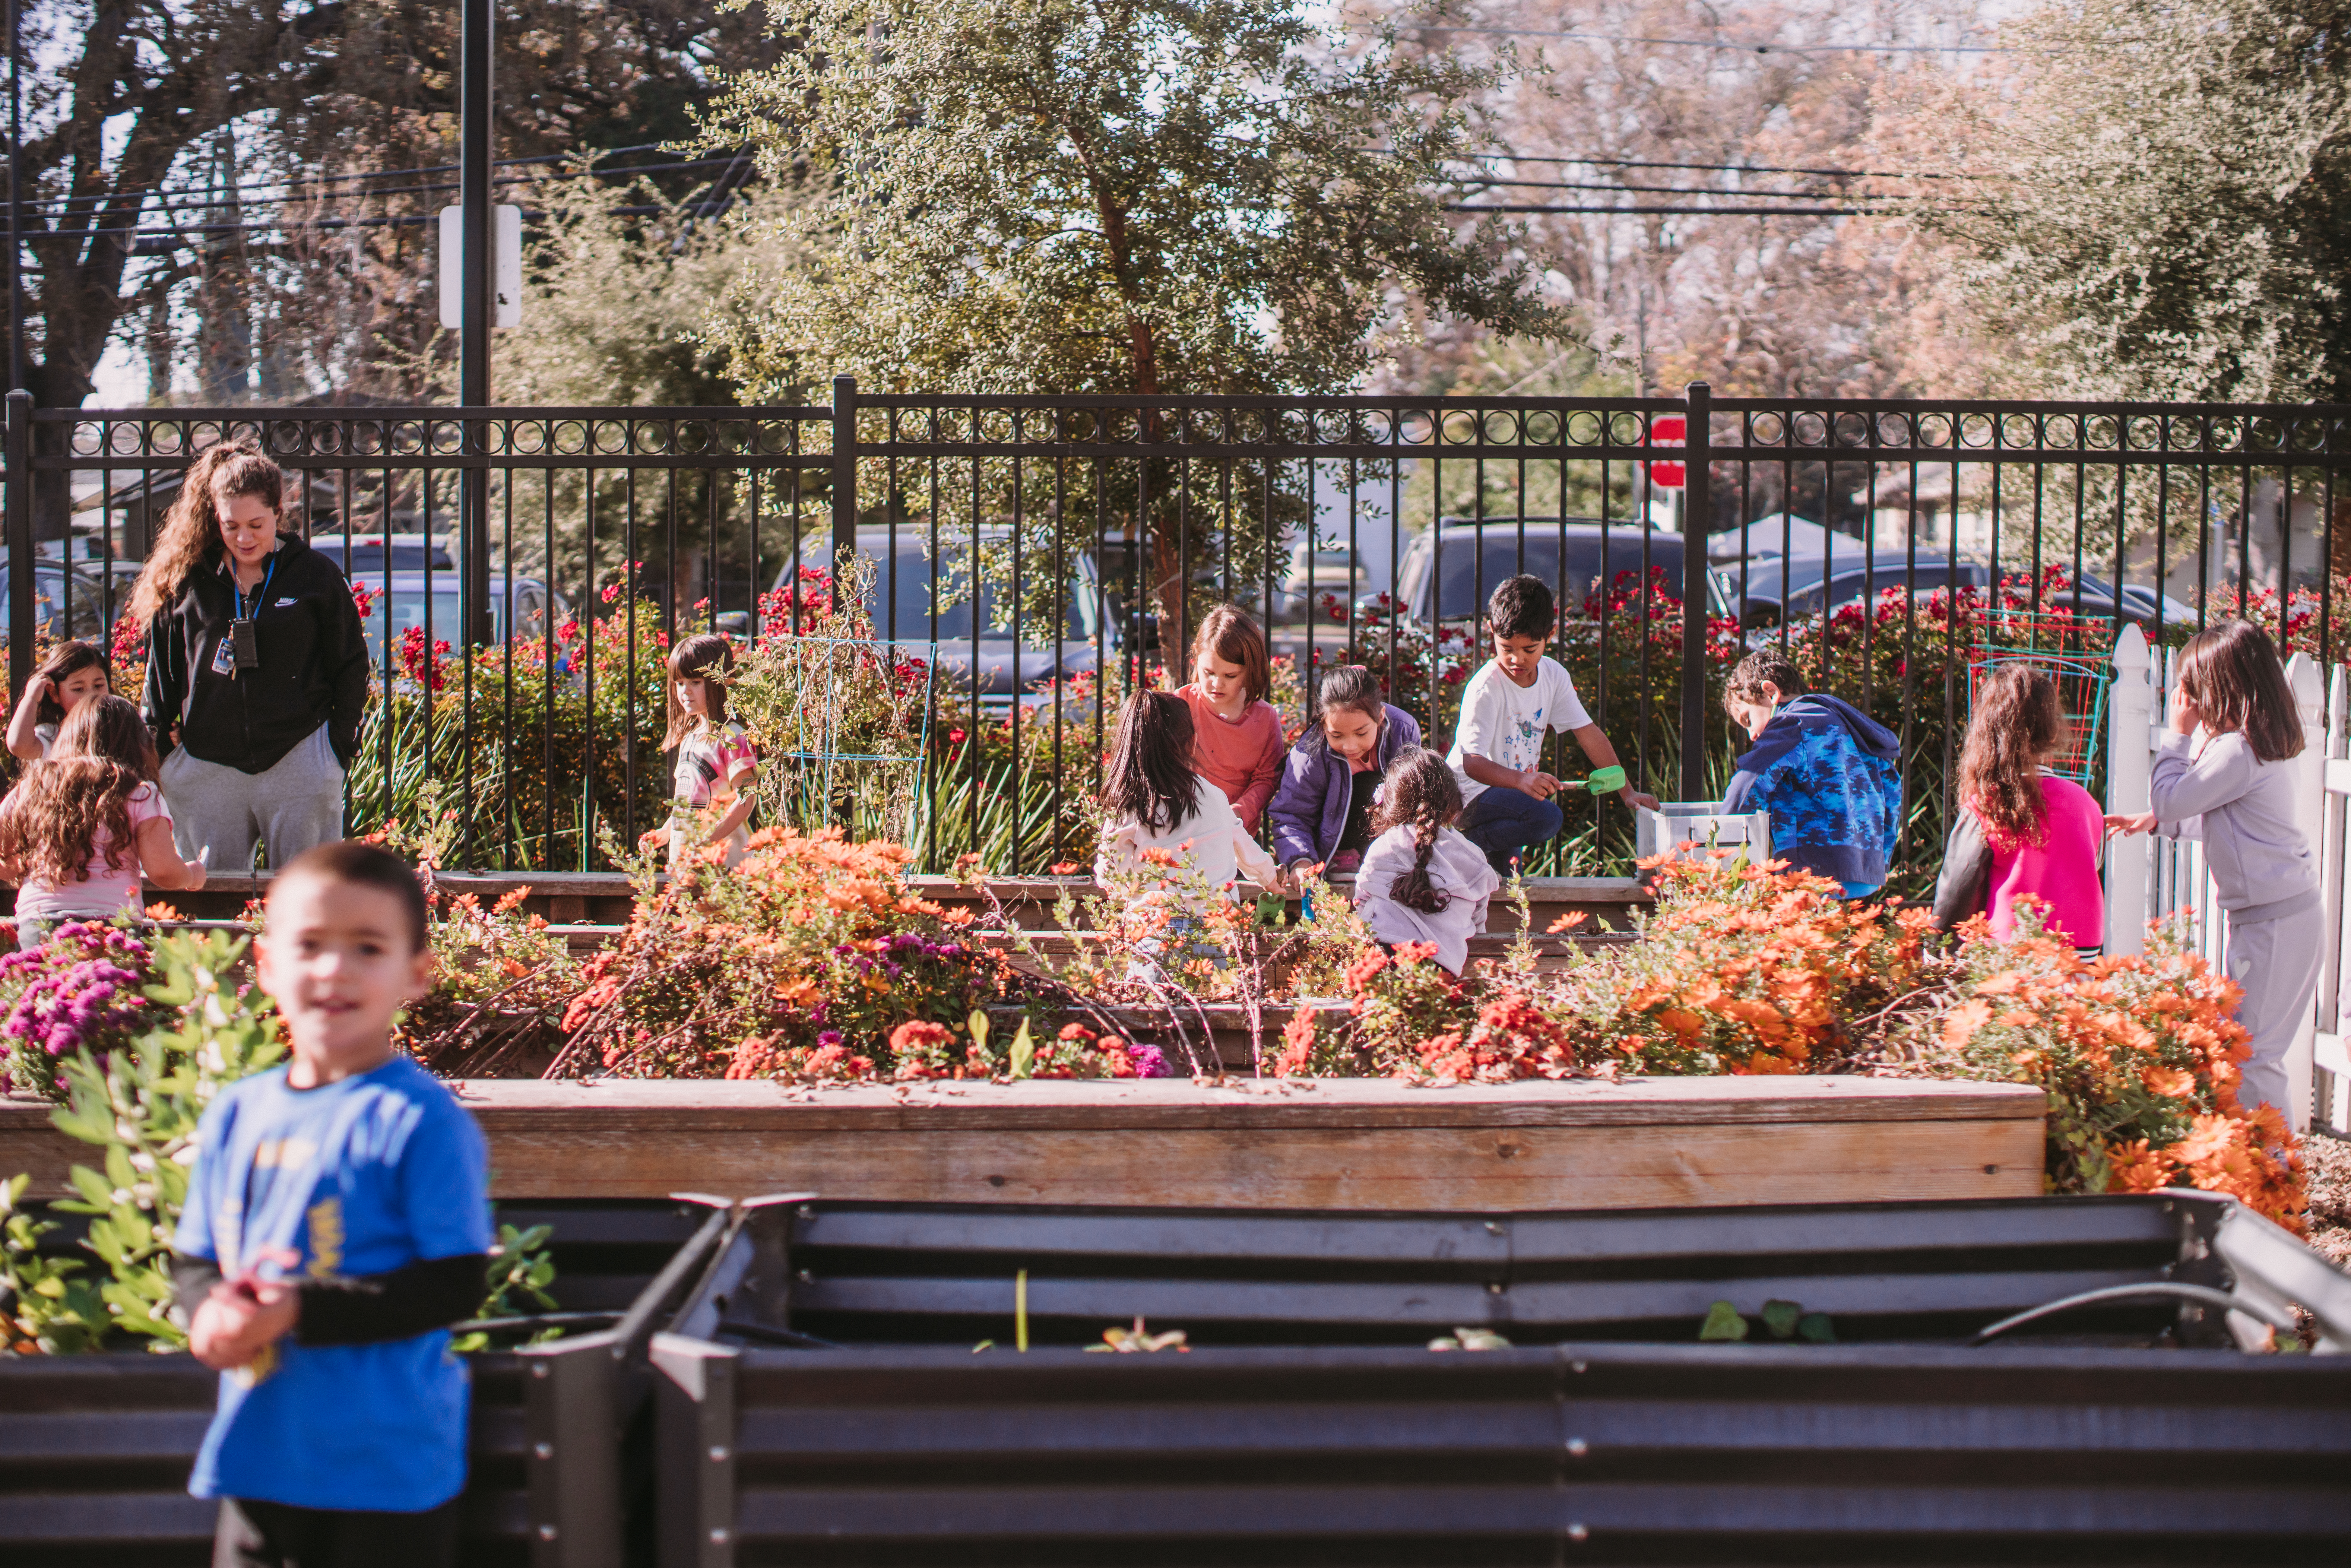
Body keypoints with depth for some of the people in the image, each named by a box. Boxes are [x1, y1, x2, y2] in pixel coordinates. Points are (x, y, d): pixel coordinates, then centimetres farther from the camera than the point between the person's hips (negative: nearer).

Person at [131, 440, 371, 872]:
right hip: (206, 768, 2)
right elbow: (162, 671, 13)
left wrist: (339, 745, 0)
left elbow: (352, 666, 7)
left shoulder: (317, 576, 1)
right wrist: (156, 749, 9)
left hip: (298, 767, -2)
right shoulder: (186, 582, 6)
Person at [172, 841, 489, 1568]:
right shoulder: (236, 1113, 7)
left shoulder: (422, 1120, -11)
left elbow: (455, 1286, -15)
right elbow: (192, 1257, 16)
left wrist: (300, 1314, -20)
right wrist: (213, 1313, -8)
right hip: (256, 1452, 5)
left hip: (386, 1470, -5)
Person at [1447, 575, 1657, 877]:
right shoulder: (1485, 688, -24)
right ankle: (1474, 846, -13)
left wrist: (1627, 792, -1)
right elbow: (1472, 762, -31)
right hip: (1472, 793, -7)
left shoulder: (1553, 676, -1)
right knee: (1547, 818, -28)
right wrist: (1522, 780, -50)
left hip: (1512, 792, 7)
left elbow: (1588, 733, 3)